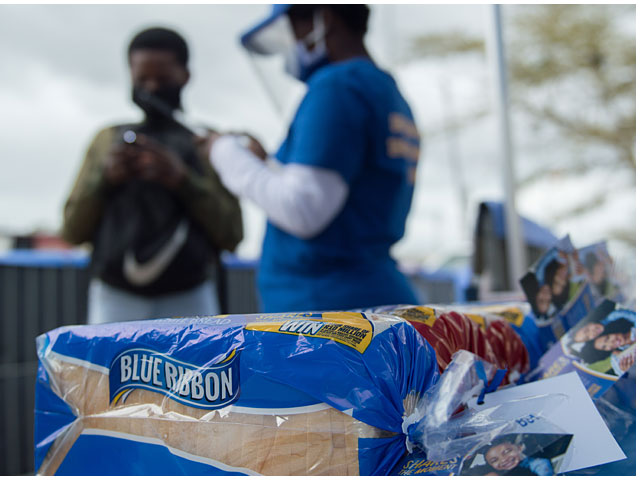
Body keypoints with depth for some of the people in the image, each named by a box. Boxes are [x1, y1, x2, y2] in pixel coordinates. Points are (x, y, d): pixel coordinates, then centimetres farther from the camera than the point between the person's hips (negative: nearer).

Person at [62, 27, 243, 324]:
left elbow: (232, 234, -1)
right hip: (115, 300, 2)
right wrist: (105, 177, -5)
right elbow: (73, 231, 11)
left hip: (188, 300, -1)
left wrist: (182, 180, -12)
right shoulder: (107, 140, 14)